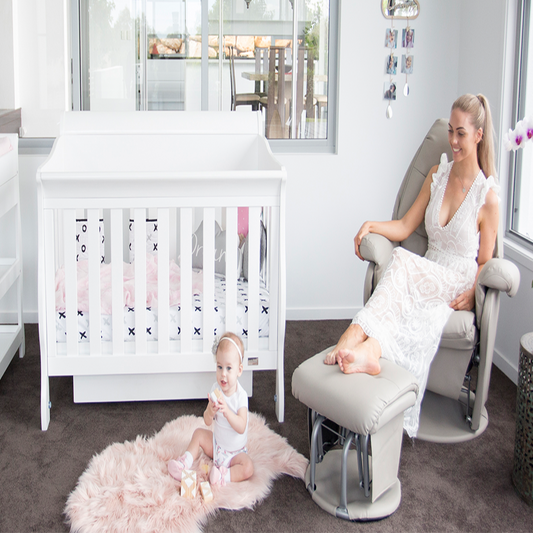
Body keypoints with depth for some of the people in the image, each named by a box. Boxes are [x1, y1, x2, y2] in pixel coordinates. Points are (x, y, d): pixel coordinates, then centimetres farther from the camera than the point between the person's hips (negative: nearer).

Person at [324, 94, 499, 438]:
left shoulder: (488, 195, -5)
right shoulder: (437, 175, 12)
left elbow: (484, 261, -1)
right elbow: (405, 227, 12)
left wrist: (471, 294, -18)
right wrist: (372, 226, -5)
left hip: (458, 286, -4)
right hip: (426, 278, 4)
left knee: (403, 263, -37)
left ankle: (360, 340, -53)